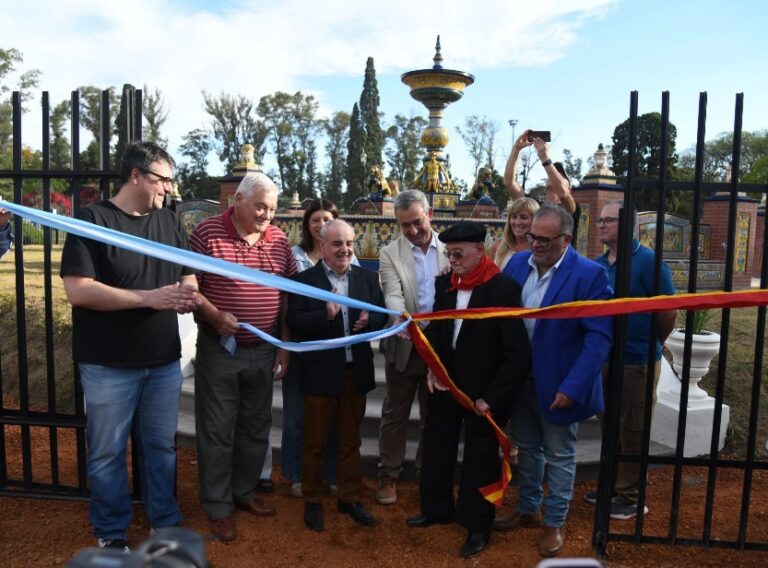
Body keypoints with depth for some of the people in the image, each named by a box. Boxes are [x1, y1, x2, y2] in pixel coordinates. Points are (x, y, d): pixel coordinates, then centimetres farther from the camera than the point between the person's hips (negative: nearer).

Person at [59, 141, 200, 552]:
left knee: (161, 445, 16)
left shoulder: (169, 222, 7)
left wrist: (189, 294, -9)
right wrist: (150, 298, -22)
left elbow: (188, 275, 16)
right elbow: (77, 290, -18)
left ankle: (166, 524, 33)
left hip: (164, 361, 5)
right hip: (109, 365, -4)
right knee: (108, 452, 10)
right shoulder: (92, 220, -10)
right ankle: (112, 535, 29)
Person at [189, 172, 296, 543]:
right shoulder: (207, 232, -8)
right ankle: (218, 506, 24)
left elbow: (287, 295, 8)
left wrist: (284, 346, 6)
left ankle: (245, 492, 36)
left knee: (256, 428, 16)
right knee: (217, 431, 8)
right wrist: (214, 315, -22)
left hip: (263, 351, 4)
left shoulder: (279, 240, 4)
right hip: (219, 350, -4)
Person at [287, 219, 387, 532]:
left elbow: (382, 315, 5)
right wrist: (326, 315, -28)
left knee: (351, 440, 18)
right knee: (315, 441, 13)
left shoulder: (367, 277, 4)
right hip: (321, 373, -3)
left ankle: (350, 497, 35)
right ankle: (312, 500, 32)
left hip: (356, 372, 3)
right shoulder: (304, 279, -7)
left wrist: (369, 321, -16)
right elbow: (294, 322, -13)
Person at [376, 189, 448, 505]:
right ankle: (389, 474, 25)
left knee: (433, 414, 15)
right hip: (405, 346, -1)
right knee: (395, 414, 10)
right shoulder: (390, 254, -3)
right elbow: (393, 295, -16)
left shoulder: (449, 250, 3)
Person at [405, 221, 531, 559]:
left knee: (480, 458, 11)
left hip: (482, 391, -5)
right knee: (437, 446, 18)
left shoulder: (504, 289, -20)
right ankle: (437, 508, 41)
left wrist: (493, 397, -19)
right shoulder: (444, 283, -1)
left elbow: (518, 353, -19)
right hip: (445, 382, 6)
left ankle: (478, 525, 31)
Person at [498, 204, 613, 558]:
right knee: (526, 449, 21)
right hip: (519, 379, 5)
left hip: (559, 385, -5)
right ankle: (527, 509, 41)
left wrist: (572, 386, -22)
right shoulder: (517, 263, -1)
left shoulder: (589, 274, -17)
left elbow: (599, 337, -18)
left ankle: (554, 523, 32)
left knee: (559, 456, 13)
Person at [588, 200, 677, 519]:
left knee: (632, 432, 5)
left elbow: (670, 310, -11)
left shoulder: (647, 261, -14)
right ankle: (611, 486, 33)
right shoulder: (598, 264, 6)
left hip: (637, 361, -6)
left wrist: (652, 345, 2)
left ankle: (631, 497, 20)